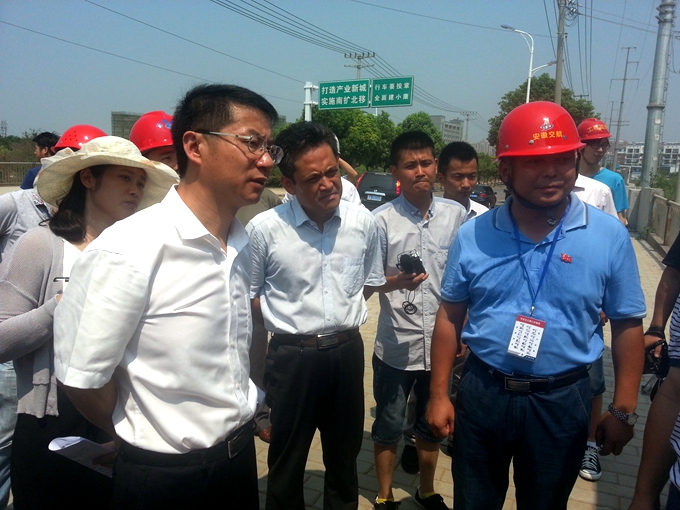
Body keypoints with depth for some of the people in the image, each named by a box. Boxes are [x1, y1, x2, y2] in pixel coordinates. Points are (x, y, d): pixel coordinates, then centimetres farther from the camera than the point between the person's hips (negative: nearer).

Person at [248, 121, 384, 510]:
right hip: (293, 356, -3)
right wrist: (290, 322, -6)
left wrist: (344, 320, 1)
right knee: (287, 463, 17)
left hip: (348, 351, 3)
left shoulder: (364, 222, -4)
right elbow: (249, 296, -2)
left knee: (345, 457, 23)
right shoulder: (264, 229, -15)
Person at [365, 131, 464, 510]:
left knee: (433, 424, 20)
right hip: (396, 346, -2)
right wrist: (397, 282, -26)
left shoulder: (456, 214, -1)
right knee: (389, 427, 13)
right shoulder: (382, 219, -10)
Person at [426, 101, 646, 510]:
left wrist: (623, 410, -1)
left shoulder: (610, 236, -9)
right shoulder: (473, 235, -7)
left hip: (562, 400, 0)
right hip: (482, 392, 1)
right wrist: (439, 395, 1)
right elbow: (450, 316, 0)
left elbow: (627, 324, -1)